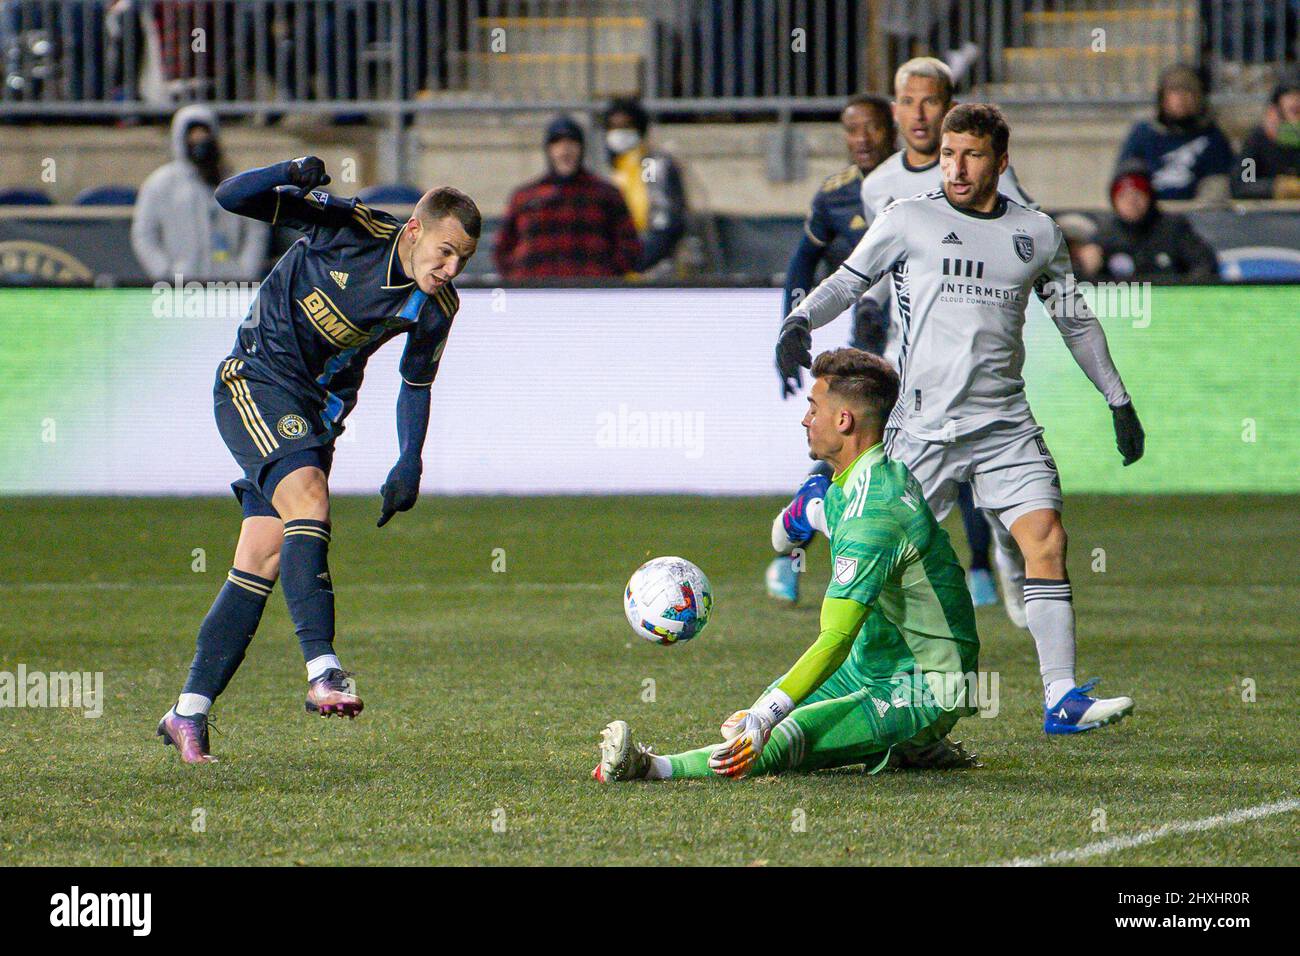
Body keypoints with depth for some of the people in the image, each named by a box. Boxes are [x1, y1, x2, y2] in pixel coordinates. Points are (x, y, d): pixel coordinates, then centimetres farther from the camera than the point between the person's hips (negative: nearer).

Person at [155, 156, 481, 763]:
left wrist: (409, 468, 0)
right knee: (307, 498, -29)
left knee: (263, 563, 1)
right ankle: (323, 672, -37)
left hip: (318, 414, 6)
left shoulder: (435, 307, -3)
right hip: (255, 382, -6)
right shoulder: (349, 228, -17)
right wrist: (292, 175, -36)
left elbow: (416, 385, 12)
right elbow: (233, 198, -17)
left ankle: (189, 713, 7)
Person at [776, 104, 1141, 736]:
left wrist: (1119, 401, 22)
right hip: (926, 418, -2)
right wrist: (801, 321, -9)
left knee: (1046, 539, -13)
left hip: (1006, 422, 2)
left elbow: (1074, 320, 21)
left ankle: (1061, 700, -14)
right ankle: (817, 510, 39)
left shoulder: (1036, 233, 11)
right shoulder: (908, 220, 2)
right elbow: (850, 279, 10)